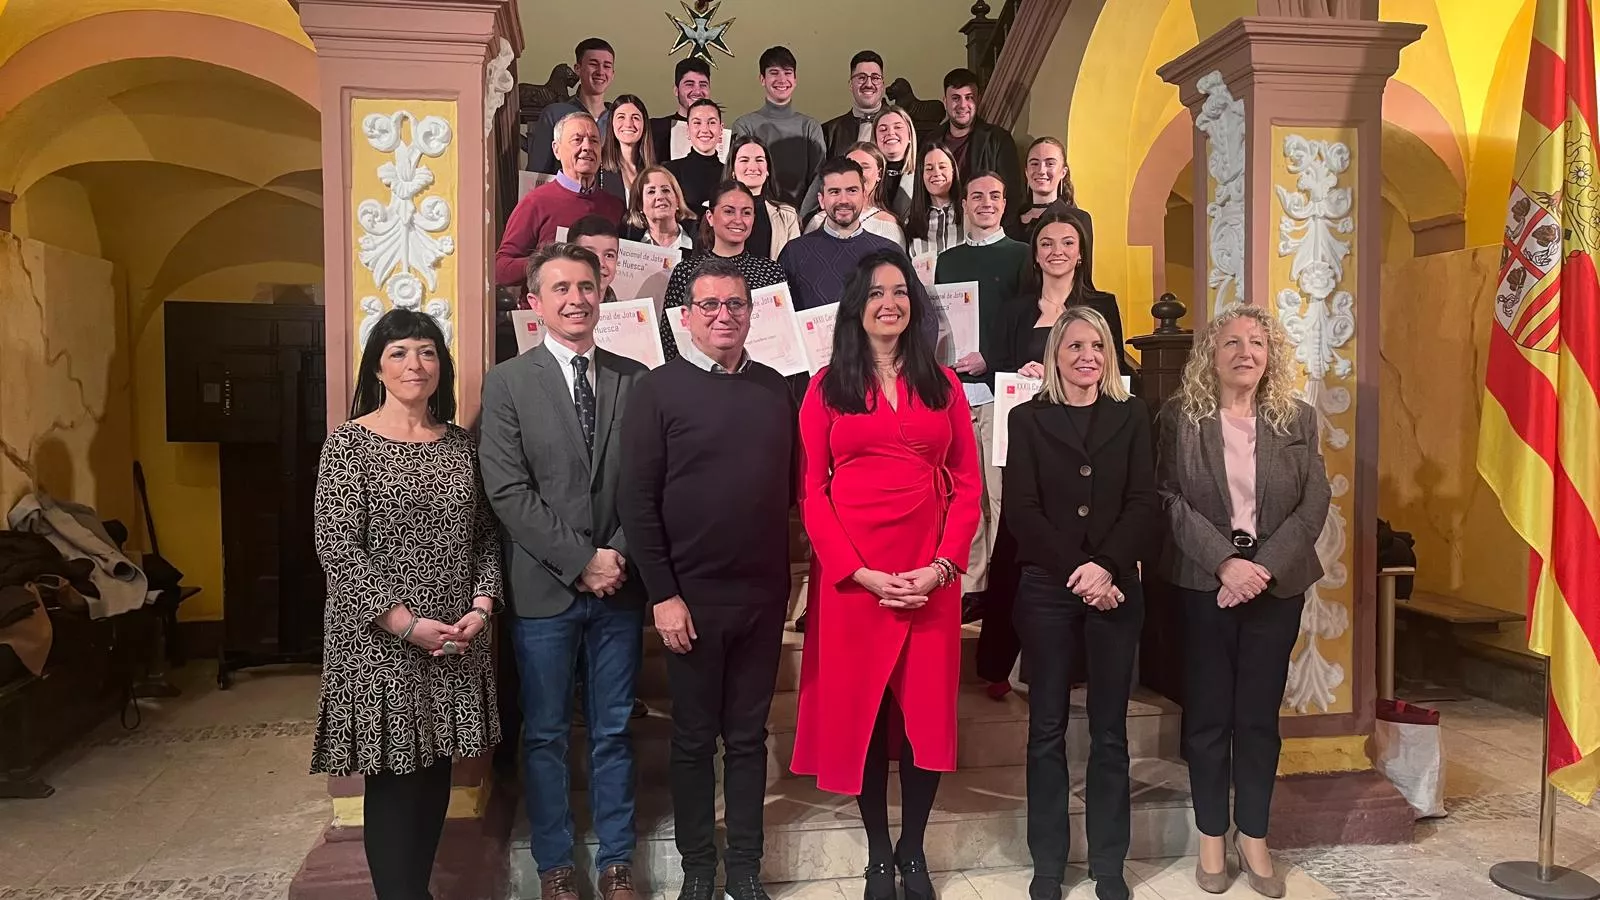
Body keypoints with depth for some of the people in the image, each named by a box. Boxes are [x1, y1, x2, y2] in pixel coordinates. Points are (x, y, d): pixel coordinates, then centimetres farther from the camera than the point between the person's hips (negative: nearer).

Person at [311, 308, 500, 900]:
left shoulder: (461, 444, 7)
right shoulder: (350, 442, -5)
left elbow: (486, 537, 9)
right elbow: (337, 547, -12)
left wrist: (480, 609, -6)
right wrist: (409, 625, -16)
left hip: (454, 642, 4)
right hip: (381, 643, -4)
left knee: (435, 773, 13)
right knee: (393, 779, 3)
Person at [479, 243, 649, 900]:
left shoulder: (634, 379, 6)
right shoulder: (508, 382, -1)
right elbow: (507, 491, -8)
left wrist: (619, 555, -9)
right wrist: (580, 561, -12)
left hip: (619, 585, 2)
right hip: (544, 588, -2)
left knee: (613, 731, 12)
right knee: (545, 734, 10)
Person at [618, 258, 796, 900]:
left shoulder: (774, 389, 7)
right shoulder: (658, 391, -4)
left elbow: (791, 484, 11)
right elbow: (638, 501, -7)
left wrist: (785, 575, 5)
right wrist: (663, 595, -11)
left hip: (763, 594, 3)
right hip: (692, 596, -3)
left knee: (749, 734, 13)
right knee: (694, 737, 10)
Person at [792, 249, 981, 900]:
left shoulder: (943, 384, 10)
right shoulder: (828, 386, 5)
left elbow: (967, 484, 6)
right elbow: (811, 491, -1)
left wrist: (943, 565, -8)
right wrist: (860, 571, -11)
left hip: (931, 577, 1)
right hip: (850, 577, -1)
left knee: (927, 714, 6)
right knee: (859, 714, 6)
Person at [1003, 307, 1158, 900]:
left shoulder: (1132, 417, 8)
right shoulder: (1028, 419, 4)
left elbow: (1144, 505, 0)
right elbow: (1022, 511, -4)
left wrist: (1106, 567, -15)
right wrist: (1076, 572, -13)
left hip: (1116, 587, 1)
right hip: (1046, 588, -1)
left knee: (1109, 731, 7)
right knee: (1048, 729, 6)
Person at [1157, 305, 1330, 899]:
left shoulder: (1298, 419, 5)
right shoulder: (1180, 416, -2)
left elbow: (1315, 502, -1)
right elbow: (1170, 499, -9)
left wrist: (1264, 568, -13)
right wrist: (1225, 563, -18)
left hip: (1276, 585, 2)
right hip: (1204, 584, -2)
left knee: (1260, 715, 9)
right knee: (1208, 714, 6)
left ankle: (1254, 837, 23)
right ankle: (1211, 838, 20)